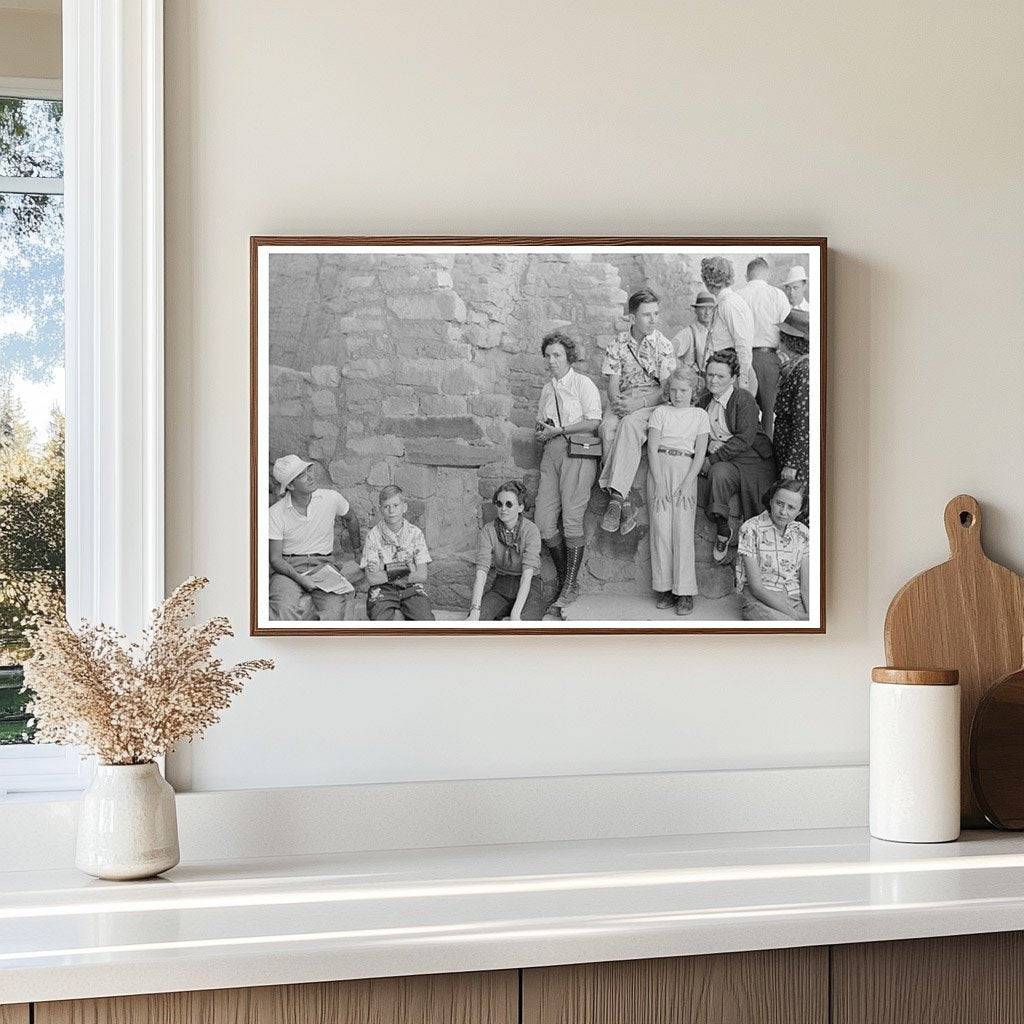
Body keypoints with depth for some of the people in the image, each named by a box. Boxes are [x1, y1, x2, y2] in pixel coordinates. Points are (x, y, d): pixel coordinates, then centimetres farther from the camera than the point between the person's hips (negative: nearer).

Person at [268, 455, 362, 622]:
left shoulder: (331, 498, -2)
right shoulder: (275, 514, -8)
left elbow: (351, 518, 21)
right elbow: (275, 558, -7)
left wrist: (356, 546, 35)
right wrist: (299, 578, -23)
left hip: (322, 564, 2)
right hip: (288, 567, -2)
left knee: (335, 605, -30)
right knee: (284, 607, -34)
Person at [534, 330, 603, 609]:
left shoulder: (583, 384, 1)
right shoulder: (546, 390, 21)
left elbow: (593, 421, -10)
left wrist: (557, 430, -11)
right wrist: (541, 434, 2)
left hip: (577, 452, -6)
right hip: (552, 453, 6)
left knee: (572, 518, -11)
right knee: (543, 521, -3)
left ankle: (571, 586, -4)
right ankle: (563, 578, 11)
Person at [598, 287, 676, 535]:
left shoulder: (664, 345, 1)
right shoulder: (618, 345, 8)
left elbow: (667, 388, -5)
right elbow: (613, 384, 5)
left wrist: (640, 402, -20)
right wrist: (616, 400, -18)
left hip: (654, 403, -2)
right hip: (624, 402, 2)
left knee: (629, 424, -37)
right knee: (607, 427, -32)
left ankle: (615, 494, -42)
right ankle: (625, 503, -36)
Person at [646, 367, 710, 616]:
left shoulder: (700, 415, 13)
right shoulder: (660, 412, 11)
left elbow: (700, 453, 5)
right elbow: (652, 449, 2)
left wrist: (688, 484, -8)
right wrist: (659, 484, -9)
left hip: (686, 470, -1)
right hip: (659, 467, 1)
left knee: (683, 530, -11)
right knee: (661, 528, -8)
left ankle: (684, 593, -10)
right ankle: (665, 589, -3)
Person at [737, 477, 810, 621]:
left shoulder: (802, 533, 7)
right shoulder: (751, 530, -9)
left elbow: (806, 585, 3)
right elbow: (756, 587, -13)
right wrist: (797, 616, -21)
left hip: (796, 598, 4)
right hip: (760, 600, -4)